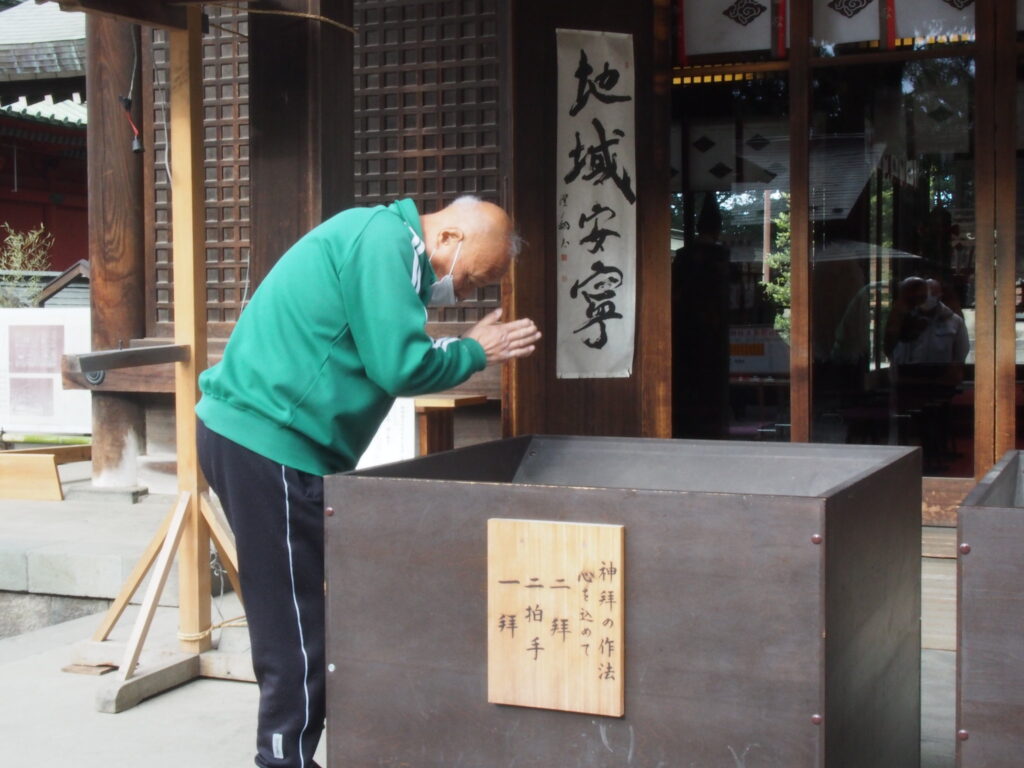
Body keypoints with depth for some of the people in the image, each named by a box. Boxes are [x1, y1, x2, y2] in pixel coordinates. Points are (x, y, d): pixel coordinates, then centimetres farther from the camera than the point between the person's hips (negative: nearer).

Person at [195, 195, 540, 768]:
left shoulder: (384, 243, 18)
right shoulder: (385, 240, -13)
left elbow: (381, 359, 18)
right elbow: (400, 365, -18)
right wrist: (475, 353, -4)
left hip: (252, 435, 11)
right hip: (268, 443, -11)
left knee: (298, 624, 16)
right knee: (296, 631, -4)